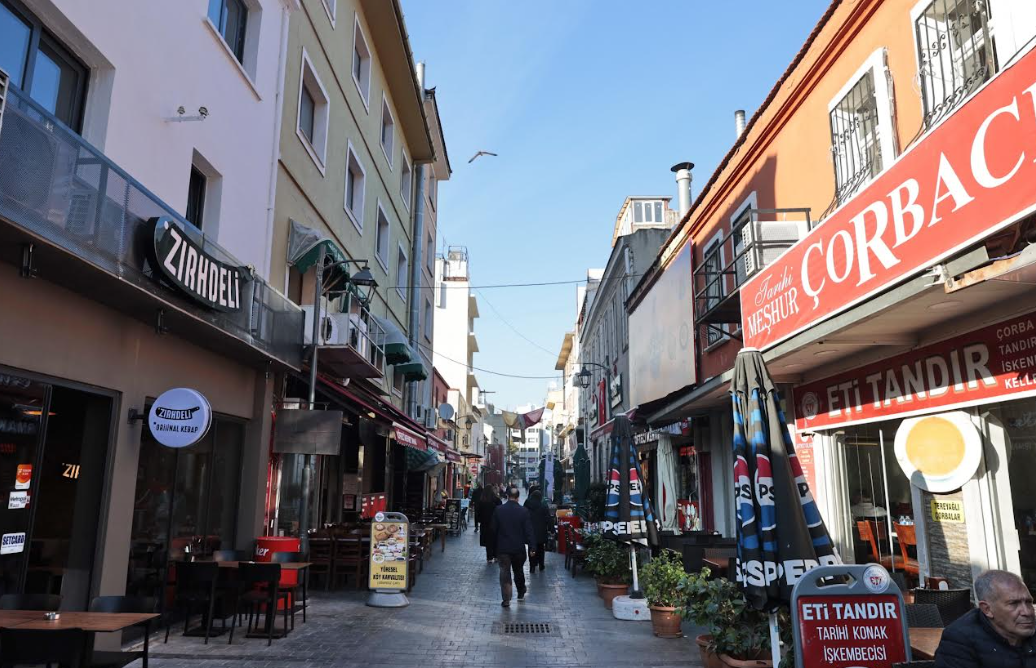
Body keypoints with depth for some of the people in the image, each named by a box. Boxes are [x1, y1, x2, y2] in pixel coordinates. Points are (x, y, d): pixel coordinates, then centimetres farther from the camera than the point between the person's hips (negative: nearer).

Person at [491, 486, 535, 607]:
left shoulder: (498, 510, -7)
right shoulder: (524, 511, -10)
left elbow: (494, 529, 2)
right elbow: (528, 531, -10)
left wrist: (495, 545, 17)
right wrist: (532, 547, -5)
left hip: (503, 548, -1)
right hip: (519, 548, 1)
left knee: (504, 572, 5)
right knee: (519, 571, 19)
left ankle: (506, 599, 1)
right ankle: (521, 594, 33)